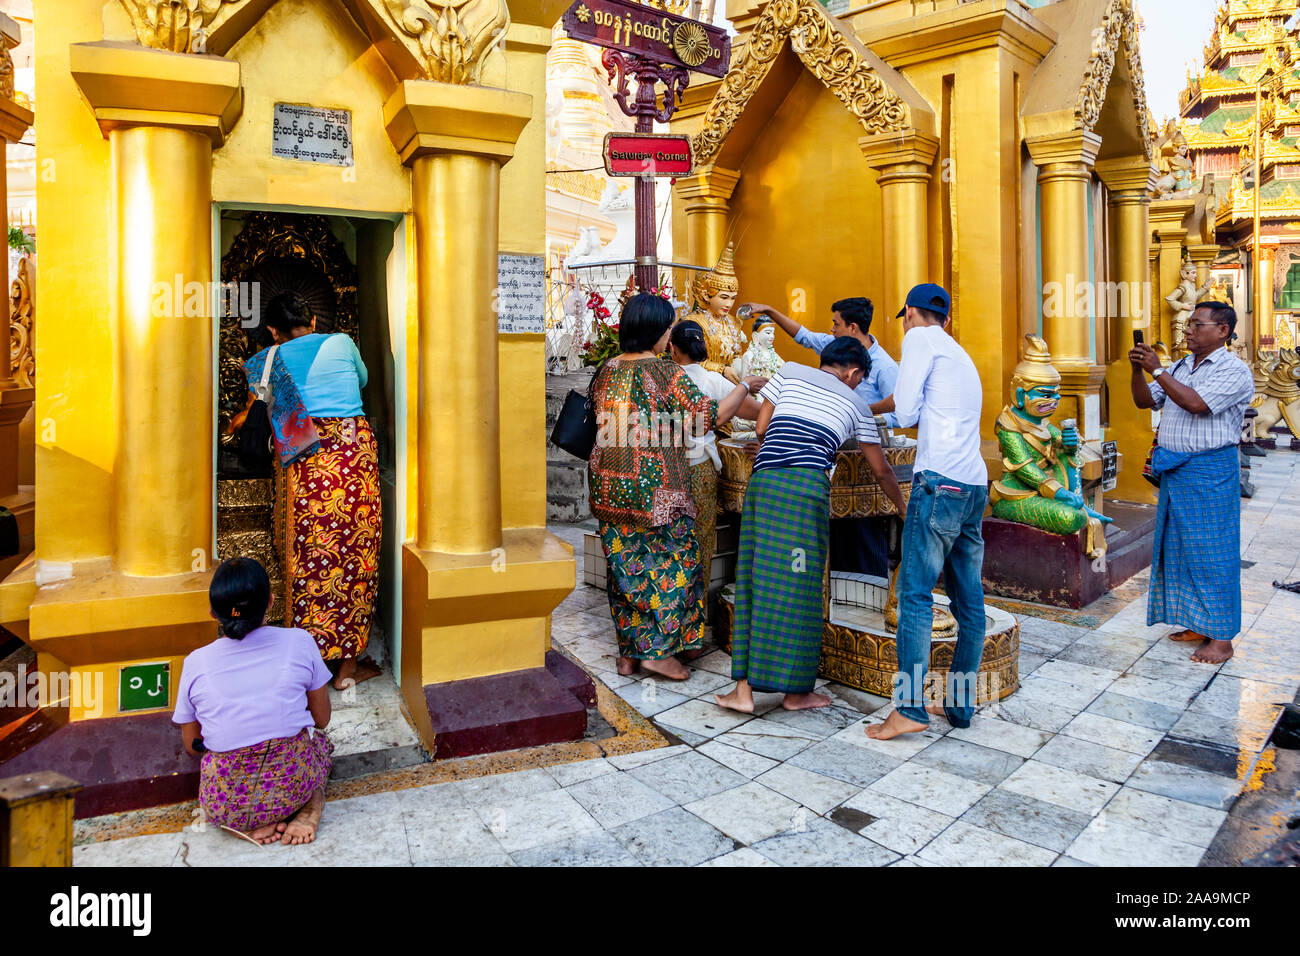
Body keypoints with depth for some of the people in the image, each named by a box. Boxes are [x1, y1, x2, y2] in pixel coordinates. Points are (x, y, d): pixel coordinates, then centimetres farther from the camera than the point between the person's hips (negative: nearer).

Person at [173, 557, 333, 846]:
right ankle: (311, 806, 3)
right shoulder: (298, 641, -7)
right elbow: (322, 719, 5)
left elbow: (192, 744, 10)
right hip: (291, 788, -1)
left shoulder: (195, 663, -3)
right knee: (318, 738, 32)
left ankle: (249, 824, 8)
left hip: (226, 807, 2)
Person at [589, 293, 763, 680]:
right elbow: (711, 415, -10)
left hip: (609, 485, 6)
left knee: (624, 565, 13)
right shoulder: (667, 374, -12)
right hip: (655, 488, -6)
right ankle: (658, 649, 9)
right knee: (672, 563, 8)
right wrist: (744, 386, 3)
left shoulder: (606, 371, 6)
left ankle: (629, 653, 21)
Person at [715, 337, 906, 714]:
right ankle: (795, 691, 12)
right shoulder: (856, 404, 20)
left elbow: (761, 428, 16)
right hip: (807, 486, -2)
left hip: (763, 480, 2)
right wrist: (903, 508, 42)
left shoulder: (789, 372, 22)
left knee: (756, 581, 5)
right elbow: (881, 471, 27)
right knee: (799, 585, 3)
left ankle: (744, 689, 6)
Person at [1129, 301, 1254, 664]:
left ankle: (1221, 638, 5)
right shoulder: (1181, 367, 13)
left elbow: (1196, 404, -23)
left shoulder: (1234, 371, -9)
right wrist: (1138, 370, -4)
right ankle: (1199, 624, 23)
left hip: (1210, 471, -8)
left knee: (1211, 552, -4)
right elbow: (1145, 401, 13)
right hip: (1174, 469, 8)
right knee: (1179, 549, 11)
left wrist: (1156, 370, -19)